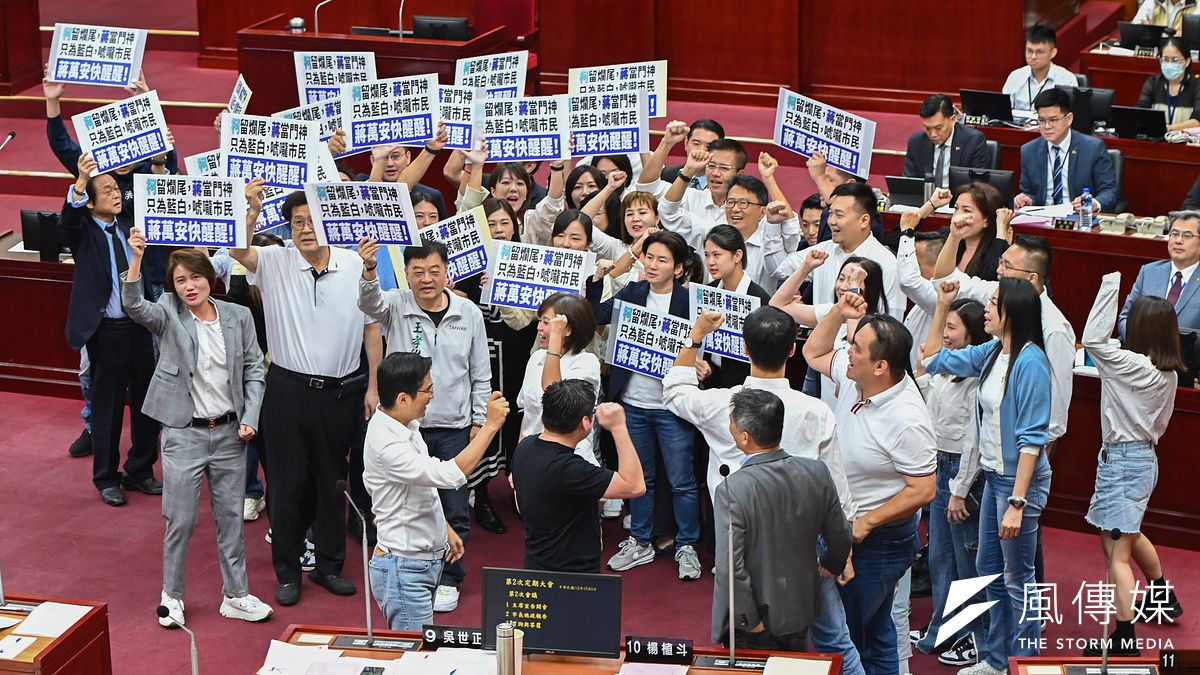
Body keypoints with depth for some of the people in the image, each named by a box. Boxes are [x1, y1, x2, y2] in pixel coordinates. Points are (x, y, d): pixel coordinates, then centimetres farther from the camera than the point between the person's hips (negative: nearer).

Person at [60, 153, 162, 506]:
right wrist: (81, 181, -45)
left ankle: (140, 471, 27)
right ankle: (106, 478, 19)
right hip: (106, 329, -5)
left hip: (139, 324, 5)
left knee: (146, 400, 11)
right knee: (107, 405, 4)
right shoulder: (83, 231, -6)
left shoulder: (129, 226, 10)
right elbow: (67, 221, -27)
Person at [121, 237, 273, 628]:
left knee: (231, 518, 11)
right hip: (184, 434, -2)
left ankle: (236, 595, 23)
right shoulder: (169, 316, -6)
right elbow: (133, 305, -26)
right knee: (181, 521, 3)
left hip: (229, 433, 3)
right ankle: (171, 596, 20)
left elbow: (254, 370, 6)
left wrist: (250, 418, -3)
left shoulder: (238, 317, 1)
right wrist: (136, 259, -41)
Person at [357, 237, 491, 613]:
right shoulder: (396, 307, -3)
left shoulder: (469, 314, 1)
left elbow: (480, 375, 8)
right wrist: (369, 271, -48)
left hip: (454, 428, 1)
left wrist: (479, 421, 5)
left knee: (454, 510, 7)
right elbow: (370, 303, -28)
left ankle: (447, 579, 23)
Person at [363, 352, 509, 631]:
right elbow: (451, 475, -34)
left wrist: (445, 529, 18)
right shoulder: (386, 443, -27)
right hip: (404, 570, -9)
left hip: (425, 561, 10)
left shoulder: (406, 426, 4)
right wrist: (490, 425, -29)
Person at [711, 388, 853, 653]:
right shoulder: (817, 472, -13)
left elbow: (730, 568, -28)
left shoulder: (732, 490, -28)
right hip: (801, 611, 5)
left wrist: (749, 621, -15)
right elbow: (841, 538, 0)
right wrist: (830, 565, 21)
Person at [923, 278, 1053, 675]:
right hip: (993, 476, 9)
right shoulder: (991, 353, 4)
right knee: (989, 571, 19)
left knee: (1017, 579, 2)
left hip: (1019, 479, -9)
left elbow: (1032, 439, -24)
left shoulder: (1030, 362, -21)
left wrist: (1017, 502, -25)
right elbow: (935, 359, 21)